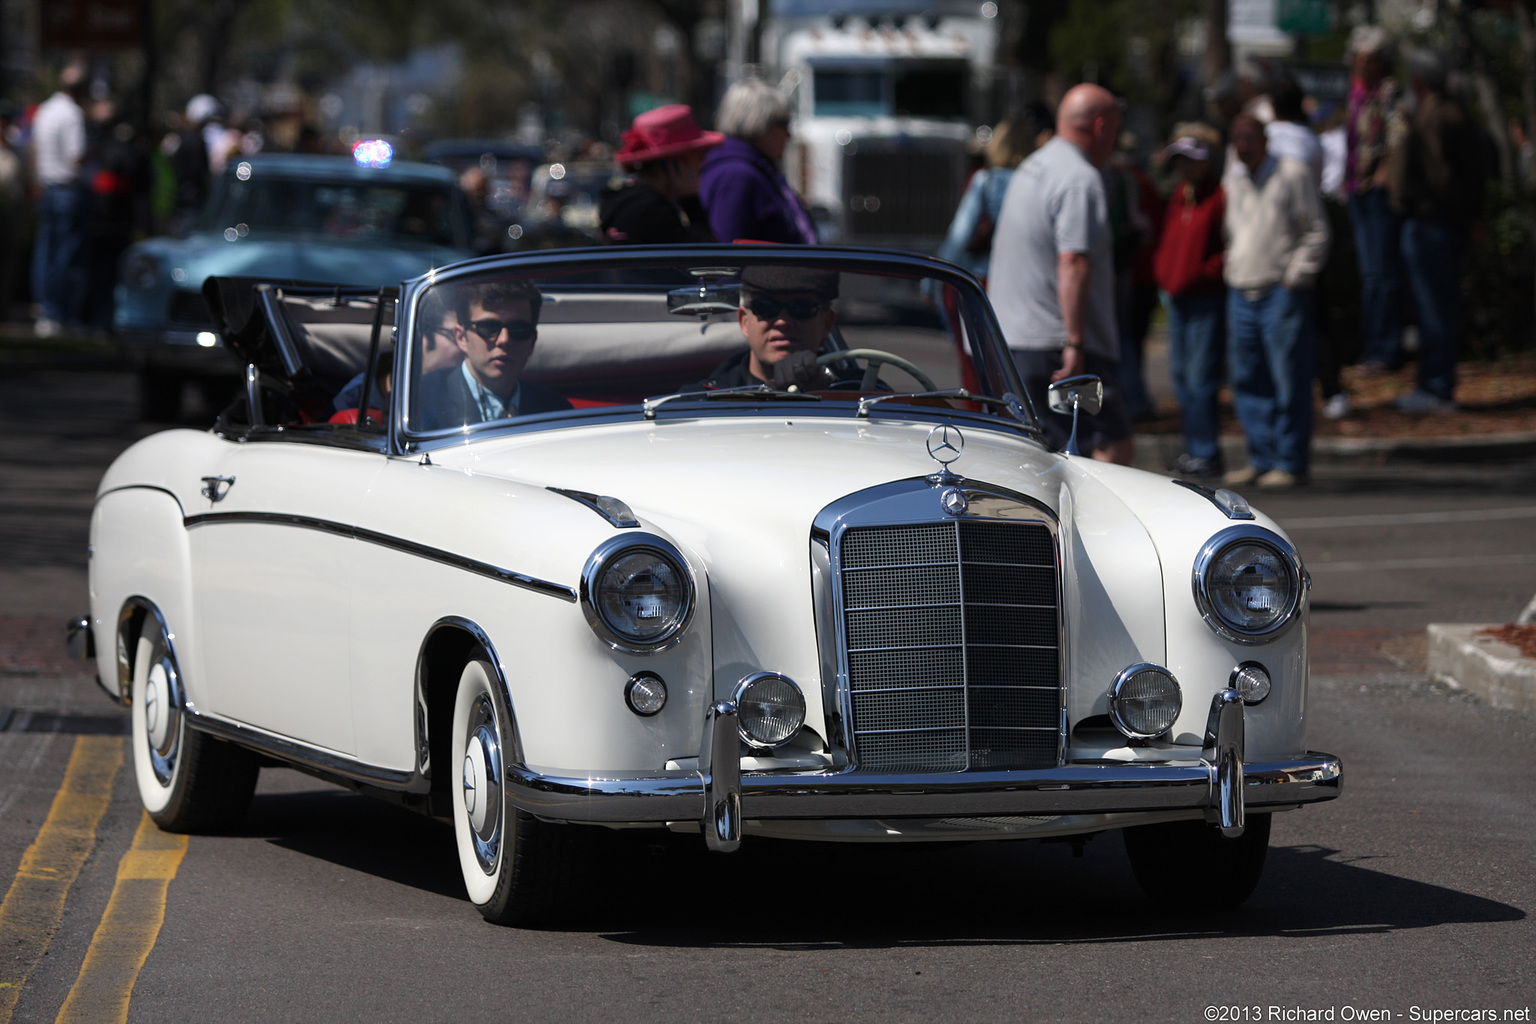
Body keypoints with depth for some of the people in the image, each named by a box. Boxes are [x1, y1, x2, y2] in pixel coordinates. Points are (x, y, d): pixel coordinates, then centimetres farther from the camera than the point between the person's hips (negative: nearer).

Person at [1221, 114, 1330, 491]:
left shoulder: (1293, 174, -2)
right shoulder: (1232, 180, 15)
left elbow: (1316, 232, -2)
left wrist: (1295, 276, -8)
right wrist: (1232, 271, 16)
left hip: (1282, 290, -6)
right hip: (1241, 291, 6)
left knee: (1289, 381, -6)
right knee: (1247, 381, 7)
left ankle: (1291, 463, -2)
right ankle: (1262, 458, 15)